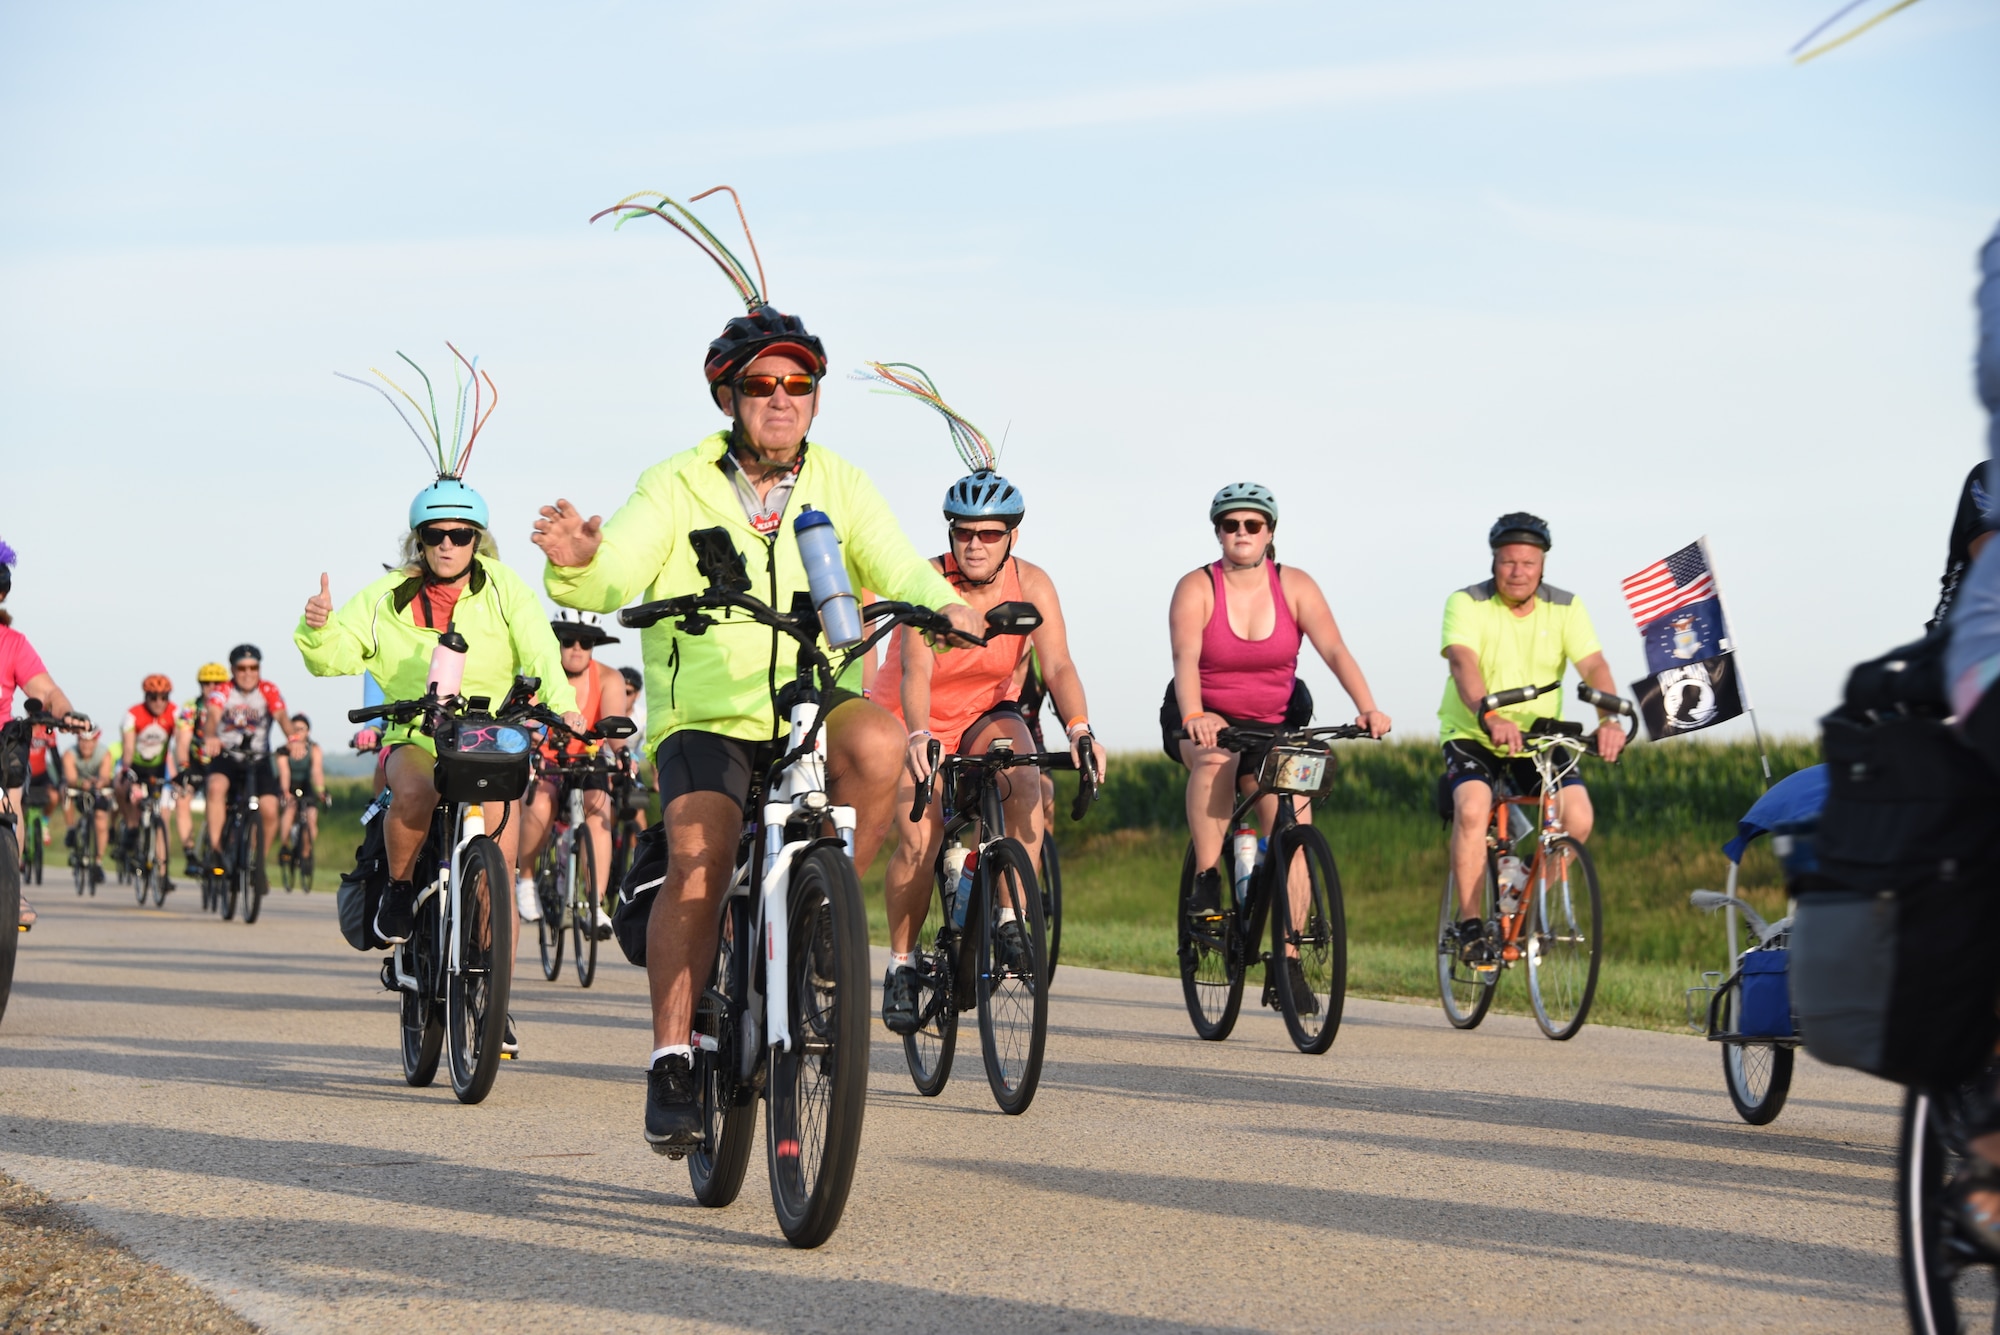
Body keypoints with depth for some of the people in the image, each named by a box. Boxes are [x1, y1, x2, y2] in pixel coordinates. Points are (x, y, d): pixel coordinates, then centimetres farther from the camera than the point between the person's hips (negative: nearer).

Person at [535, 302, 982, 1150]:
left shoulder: (841, 487, 10)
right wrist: (578, 562, -36)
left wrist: (944, 604, -25)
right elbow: (617, 575, -11)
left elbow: (897, 569, -2)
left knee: (876, 739, -32)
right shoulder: (676, 488, 3)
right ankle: (672, 1062, -17)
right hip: (705, 723, -2)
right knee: (698, 857, -26)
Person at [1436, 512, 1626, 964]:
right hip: (1472, 734, -3)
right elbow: (1463, 662, -30)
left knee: (1578, 817, -18)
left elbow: (1594, 665, -16)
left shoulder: (1565, 608, -4)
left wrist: (1610, 719, -37)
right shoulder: (1467, 604, -13)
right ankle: (1469, 922, -18)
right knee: (1472, 808, -30)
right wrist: (1489, 717, -49)